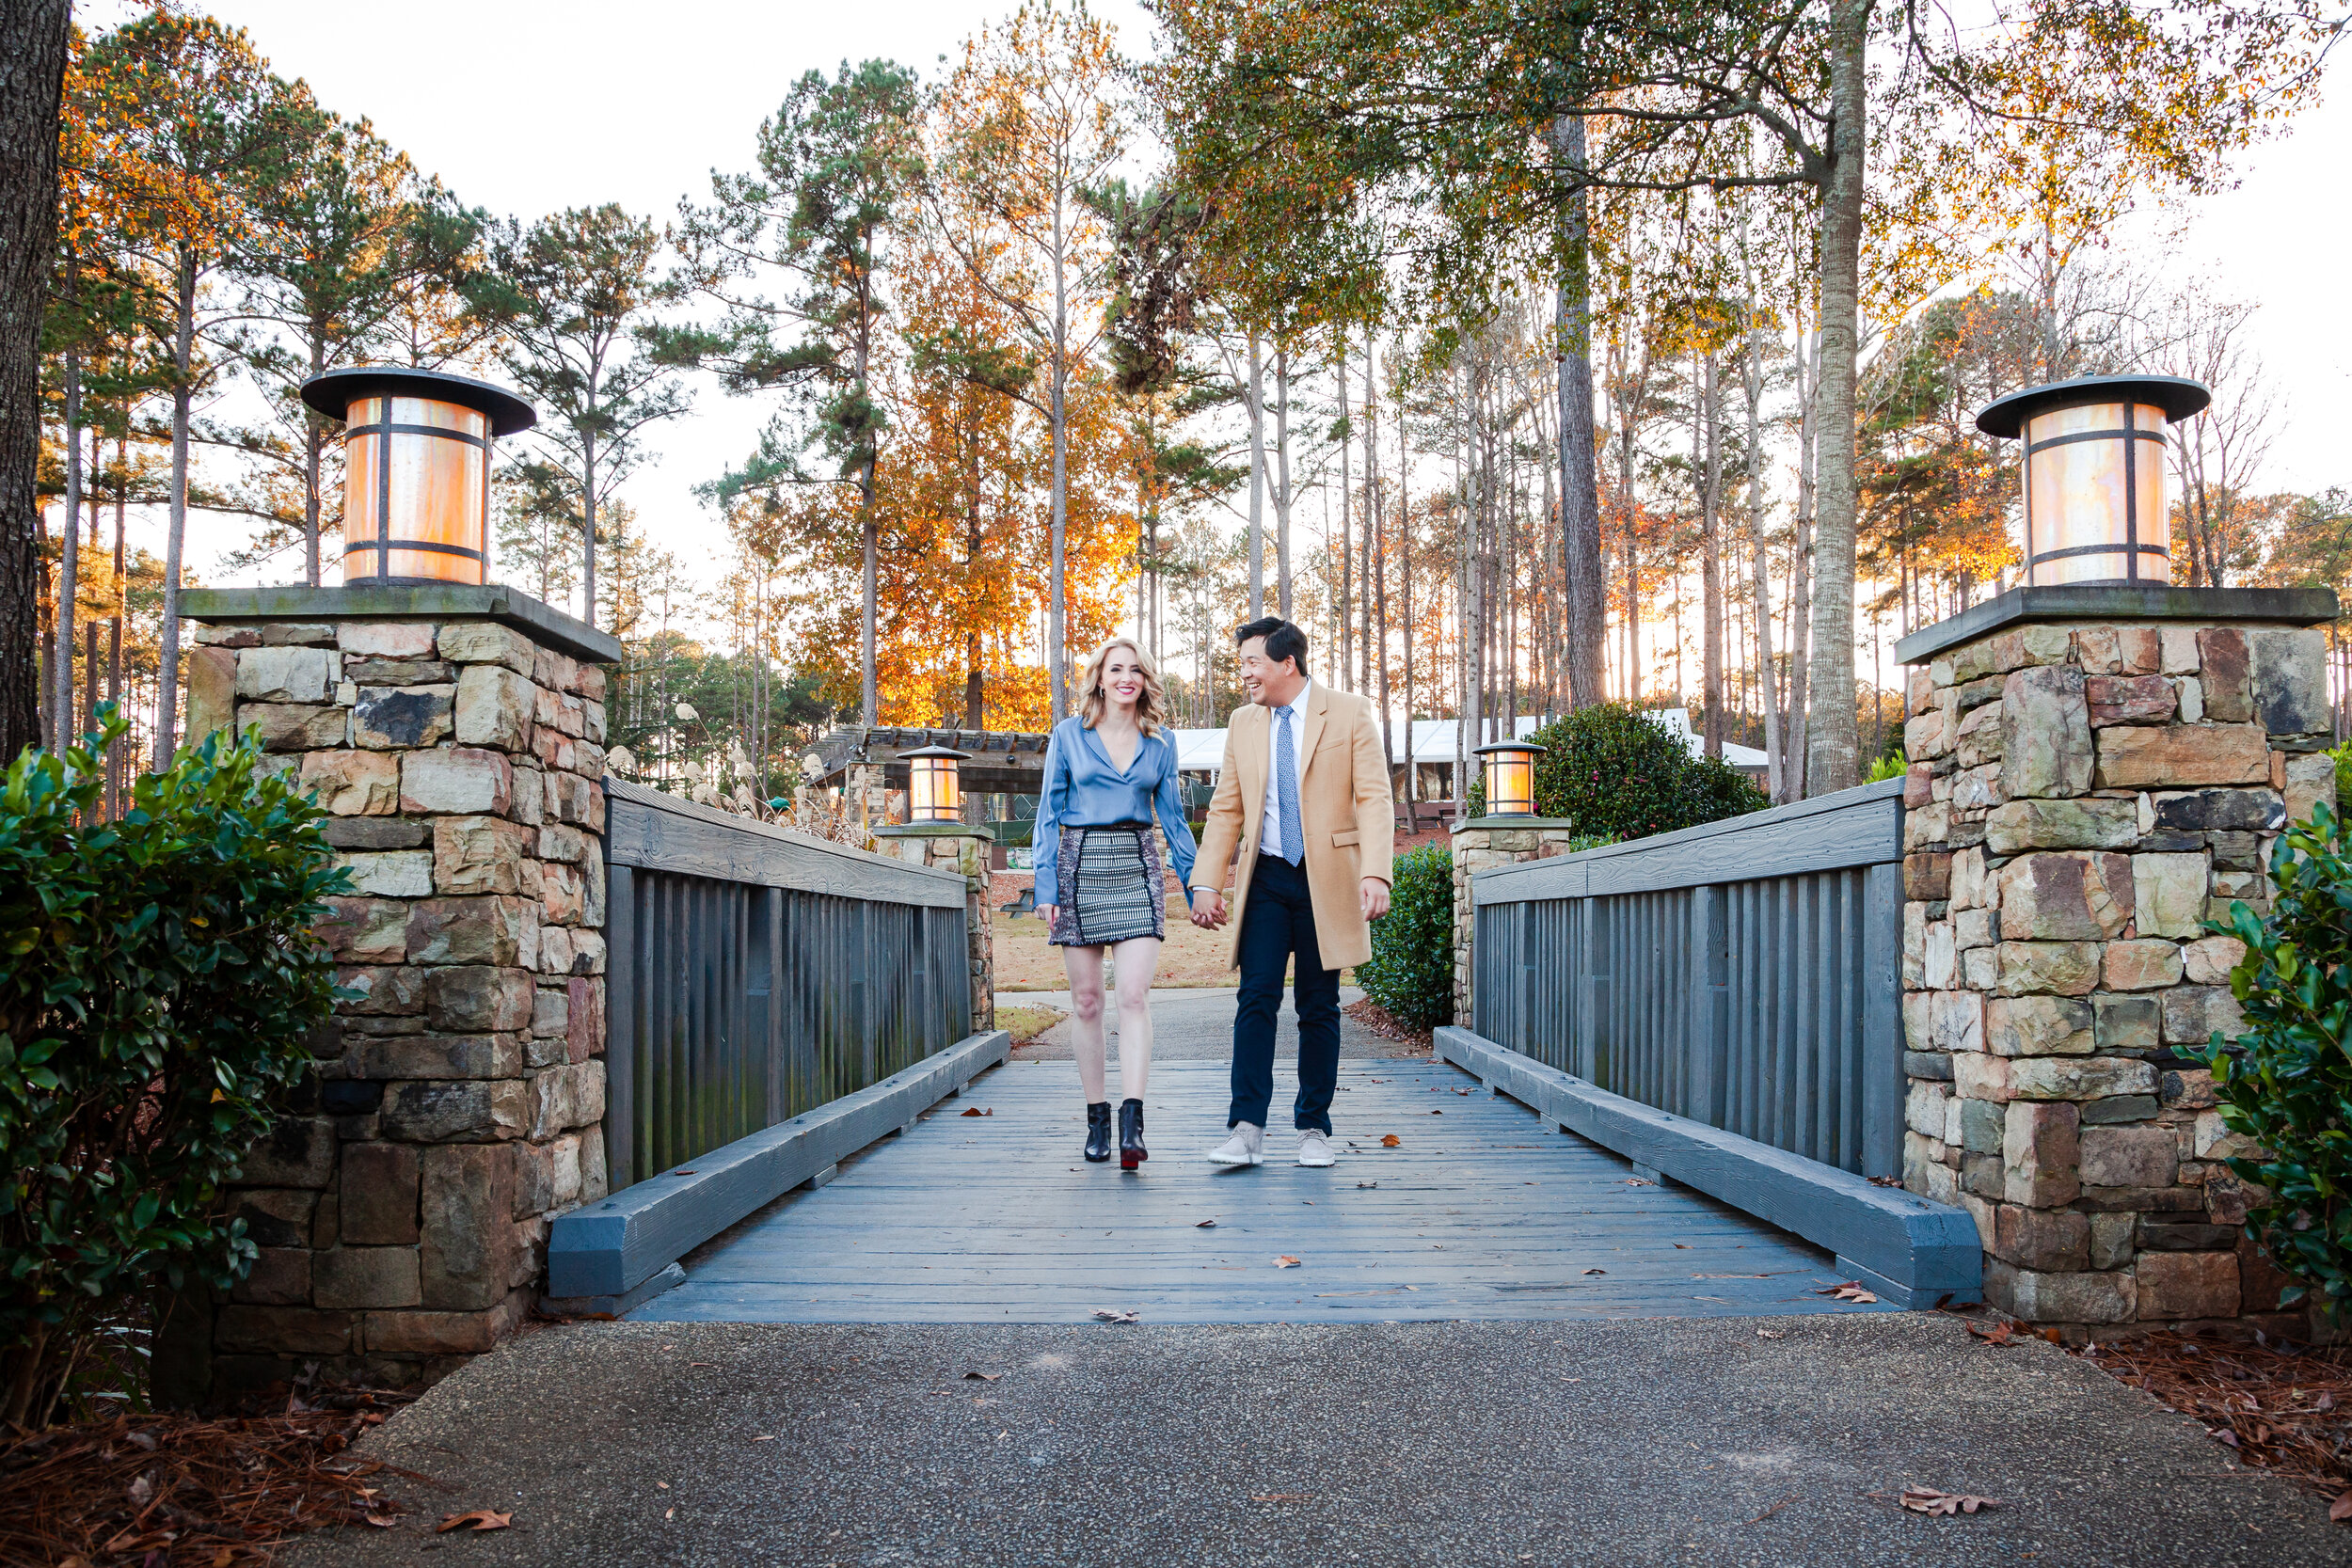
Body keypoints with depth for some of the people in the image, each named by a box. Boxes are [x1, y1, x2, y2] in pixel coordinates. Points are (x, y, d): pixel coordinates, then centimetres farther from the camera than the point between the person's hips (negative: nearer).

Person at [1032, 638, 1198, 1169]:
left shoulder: (1161, 742, 10)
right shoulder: (1069, 734, 5)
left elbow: (1173, 816, 14)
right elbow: (1049, 813, 4)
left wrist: (1196, 885, 11)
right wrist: (1045, 885, -4)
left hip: (1138, 868, 1)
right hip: (1080, 865, 0)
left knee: (1135, 996, -12)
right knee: (1086, 1000, 3)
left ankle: (1132, 1123, -16)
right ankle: (1097, 1119, 13)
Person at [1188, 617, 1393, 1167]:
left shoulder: (1351, 714, -1)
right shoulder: (1243, 724, 11)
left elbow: (1373, 799, -7)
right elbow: (1226, 810, 13)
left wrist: (1374, 874, -19)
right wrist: (1205, 882, 4)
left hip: (1327, 879, -2)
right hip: (1266, 879, 3)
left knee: (1319, 1008, 5)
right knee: (1256, 998, -7)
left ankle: (1313, 1128, 15)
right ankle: (1247, 1130, -7)